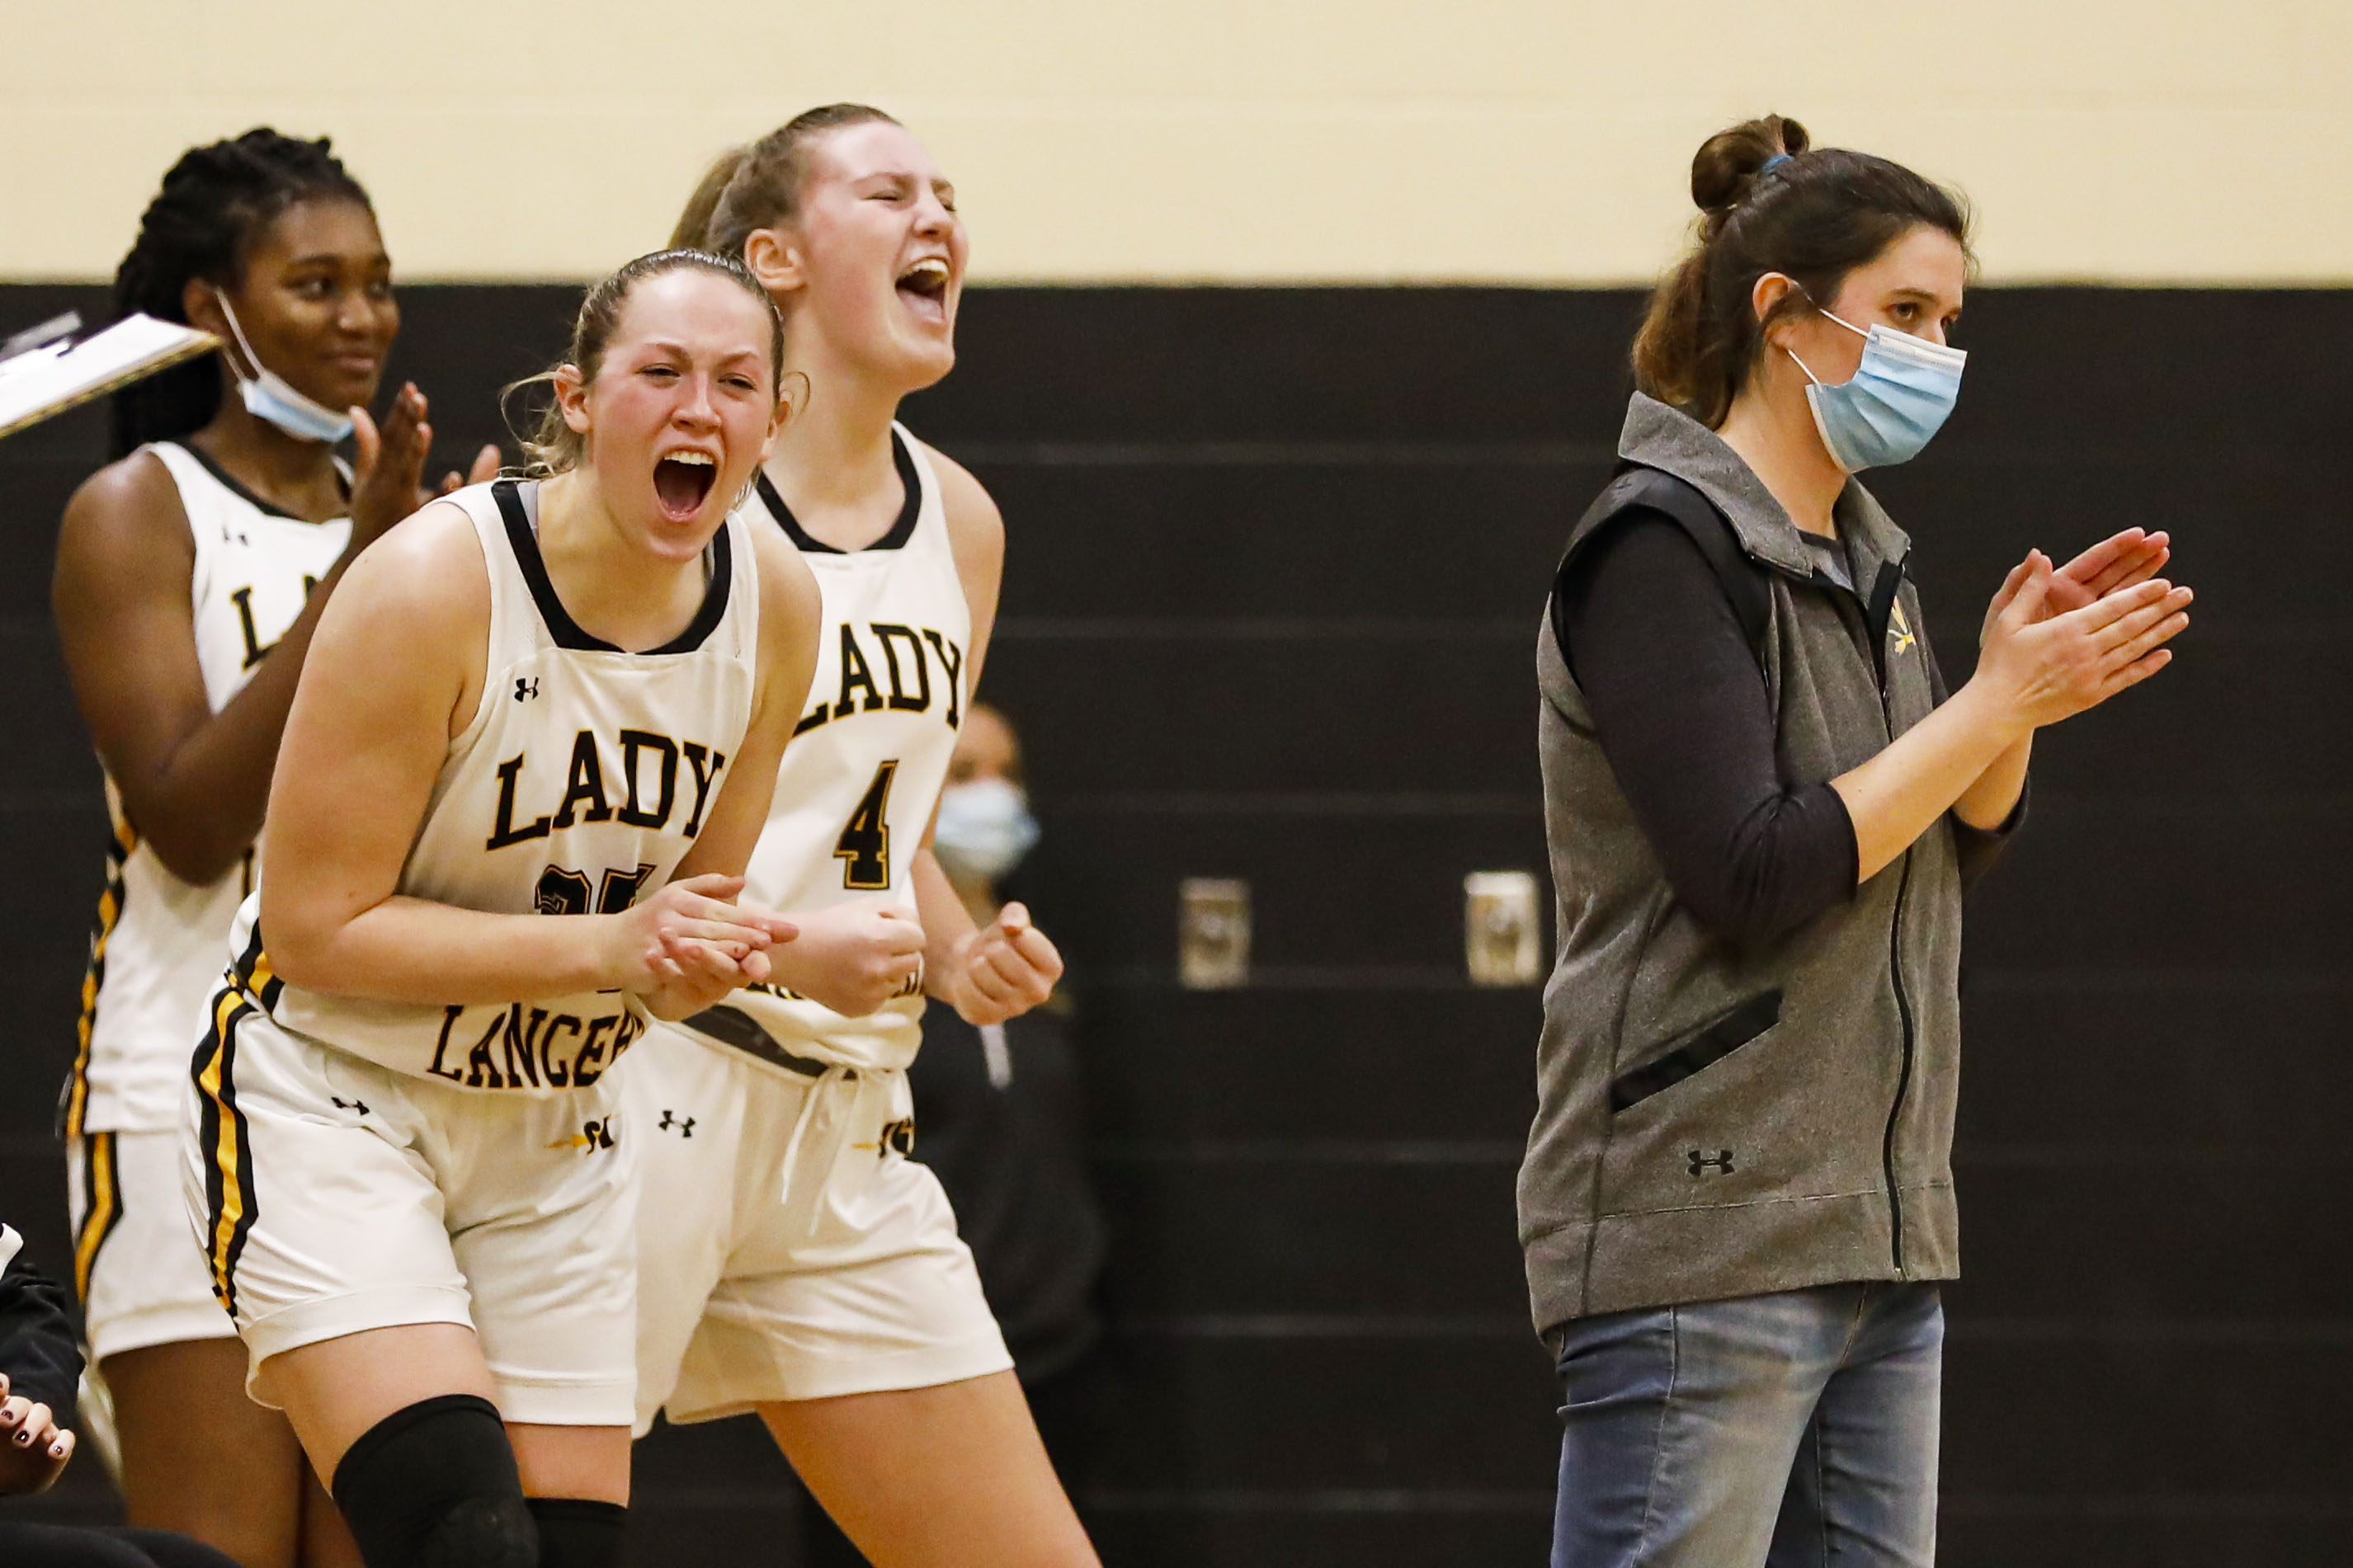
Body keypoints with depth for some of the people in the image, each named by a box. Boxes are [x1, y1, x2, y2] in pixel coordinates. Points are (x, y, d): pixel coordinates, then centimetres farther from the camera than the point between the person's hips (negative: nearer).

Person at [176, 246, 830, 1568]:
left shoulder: (777, 605, -3)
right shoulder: (435, 584, -21)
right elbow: (313, 924, -20)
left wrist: (705, 961, -13)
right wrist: (605, 948, -25)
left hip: (552, 1133, 6)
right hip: (328, 1102, -6)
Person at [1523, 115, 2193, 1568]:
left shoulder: (1861, 548, 14)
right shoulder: (1662, 546, -12)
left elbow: (1957, 846, 19)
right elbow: (1755, 877, -20)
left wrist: (2022, 687, 0)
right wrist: (2000, 700, -16)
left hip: (1877, 1230, 9)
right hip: (1700, 1235, -9)